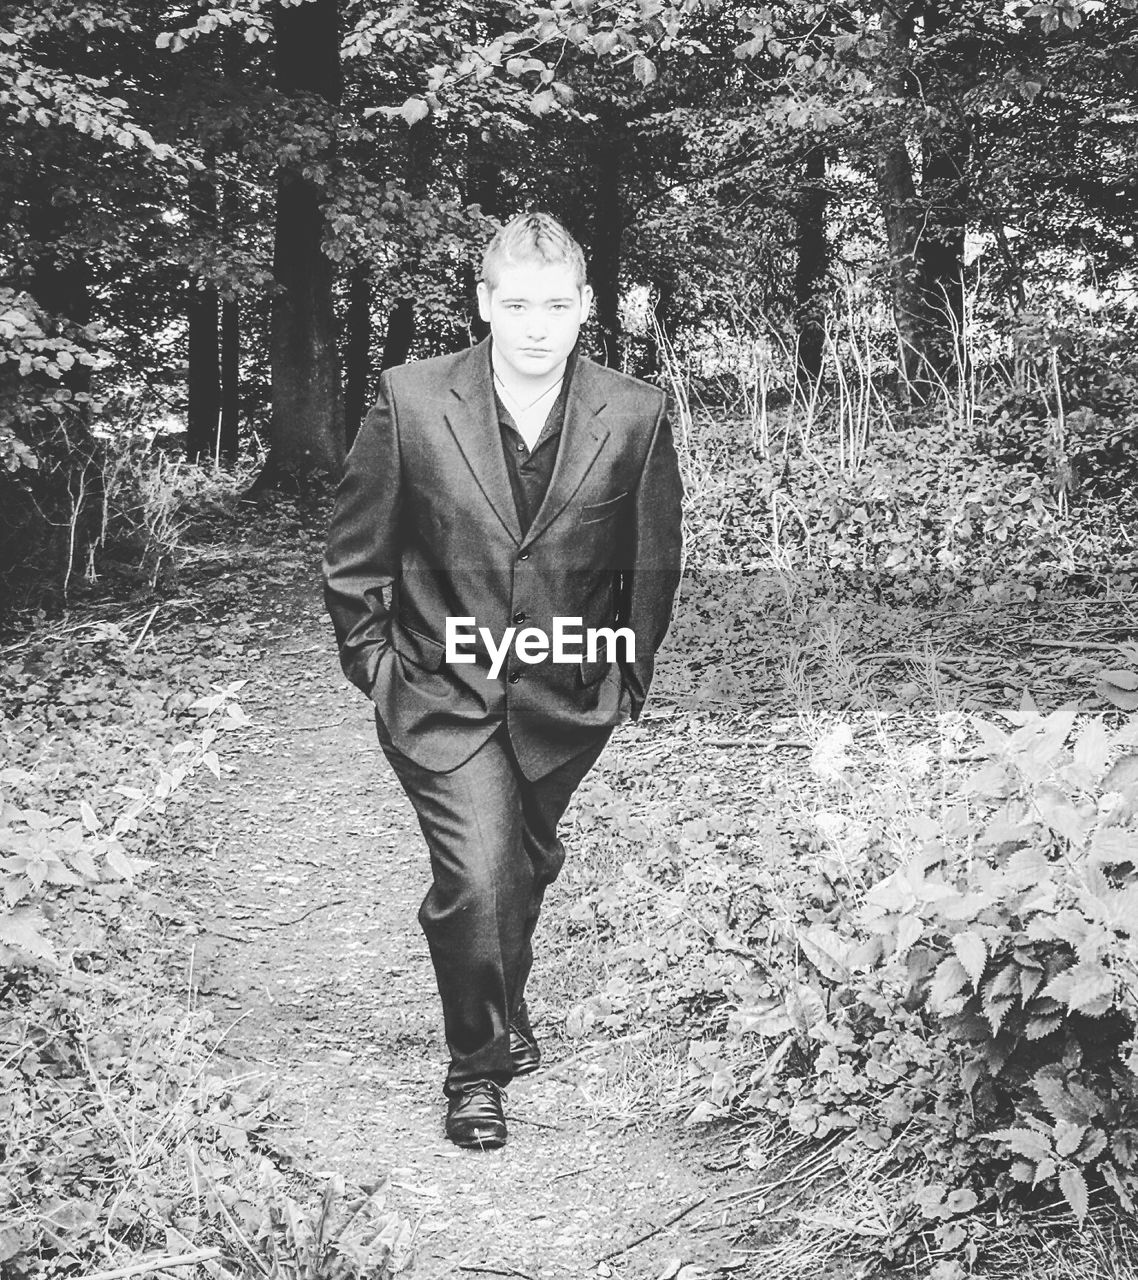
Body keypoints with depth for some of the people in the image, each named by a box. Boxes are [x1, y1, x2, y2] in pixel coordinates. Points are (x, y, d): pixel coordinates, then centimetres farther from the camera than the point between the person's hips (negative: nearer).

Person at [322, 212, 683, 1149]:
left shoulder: (635, 416, -10)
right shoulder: (411, 402, -12)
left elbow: (655, 564, 4)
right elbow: (354, 555, 0)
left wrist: (628, 676, 7)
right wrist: (373, 661, 1)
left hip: (564, 699, 2)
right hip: (443, 689, -2)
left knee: (526, 870, 20)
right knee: (478, 878, -15)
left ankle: (502, 1008, 50)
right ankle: (477, 1065, 10)